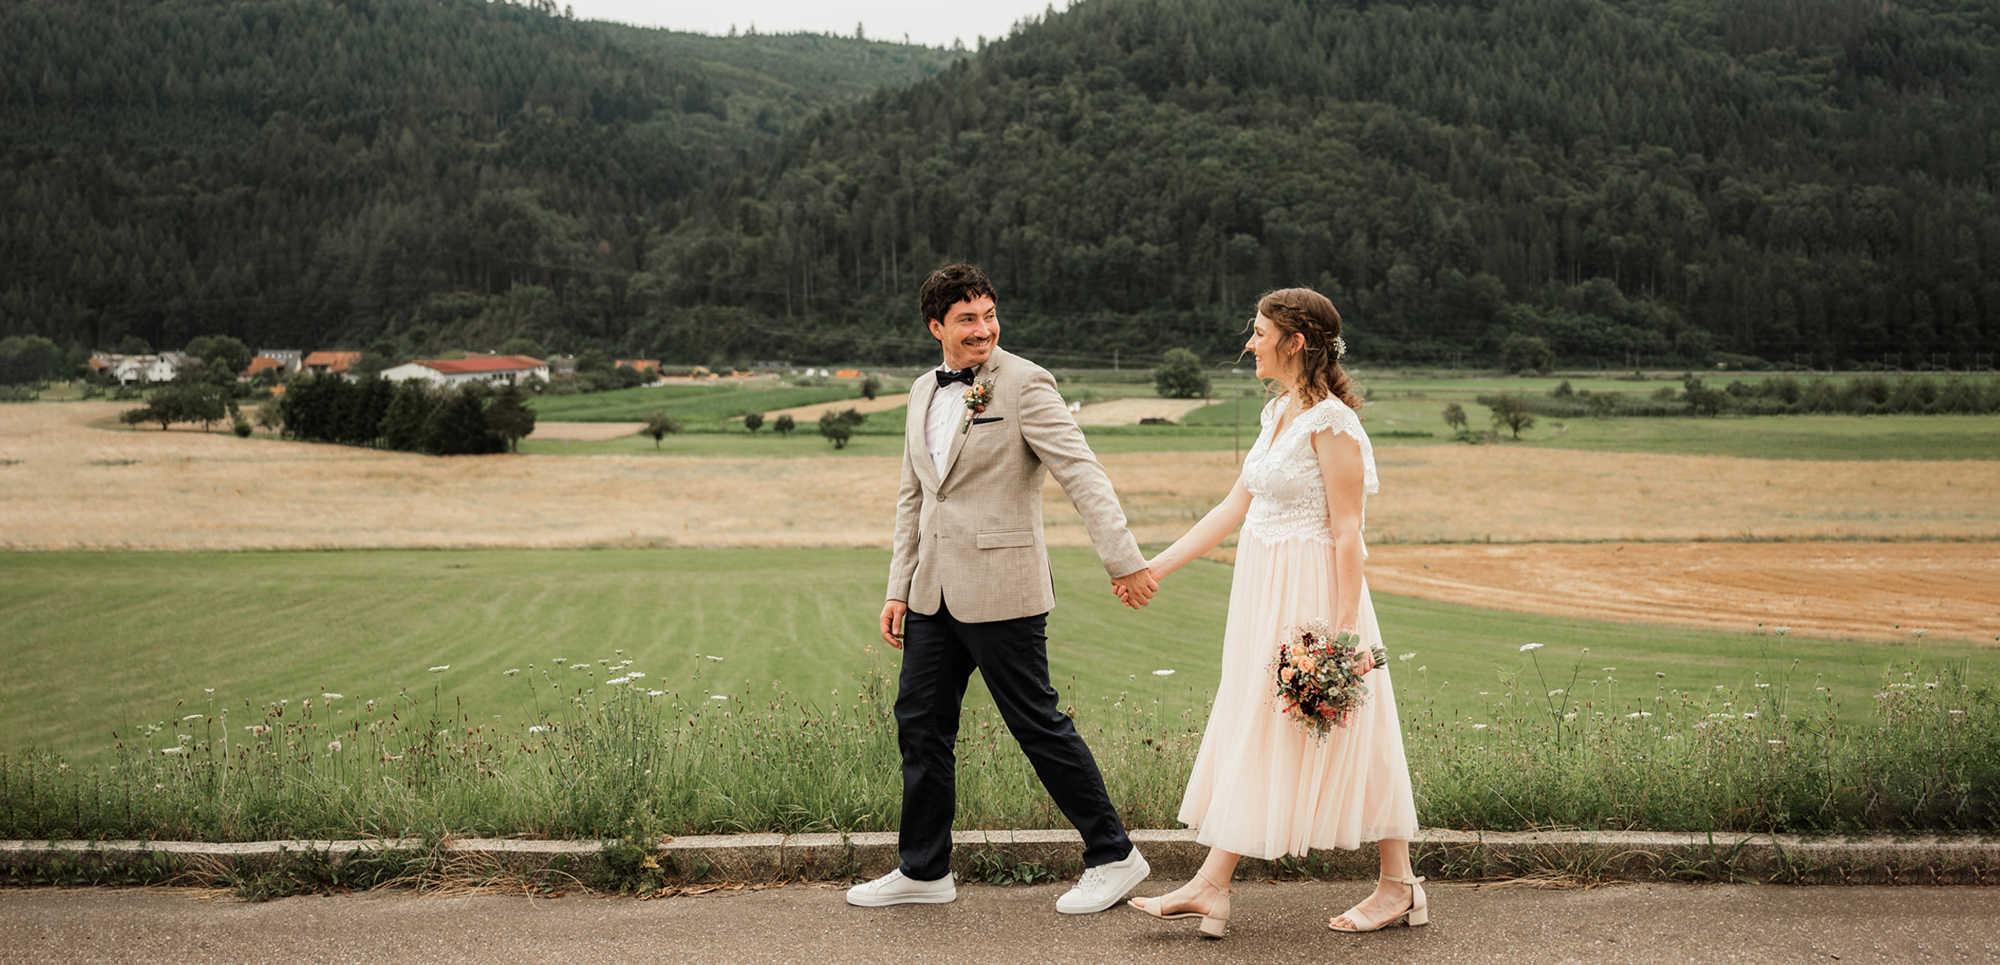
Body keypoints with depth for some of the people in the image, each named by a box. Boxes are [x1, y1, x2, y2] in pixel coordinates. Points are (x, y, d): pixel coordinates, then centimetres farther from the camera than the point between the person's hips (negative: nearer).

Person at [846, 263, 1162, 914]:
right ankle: (924, 871, 24)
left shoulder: (1024, 384, -8)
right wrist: (899, 589, 15)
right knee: (920, 722, 11)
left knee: (1039, 725, -2)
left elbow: (1082, 474, -16)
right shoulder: (924, 393, 14)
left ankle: (1113, 857, 13)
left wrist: (1123, 560, -24)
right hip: (935, 591, 7)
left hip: (1001, 590, -7)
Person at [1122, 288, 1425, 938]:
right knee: (1249, 736, 8)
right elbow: (1234, 507, 14)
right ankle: (1210, 888, 13)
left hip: (1311, 596, -9)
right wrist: (1155, 567, 13)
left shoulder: (1331, 421, -15)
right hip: (1265, 593, 9)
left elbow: (1347, 532, -18)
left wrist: (1344, 629, -21)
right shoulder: (1278, 414, 11)